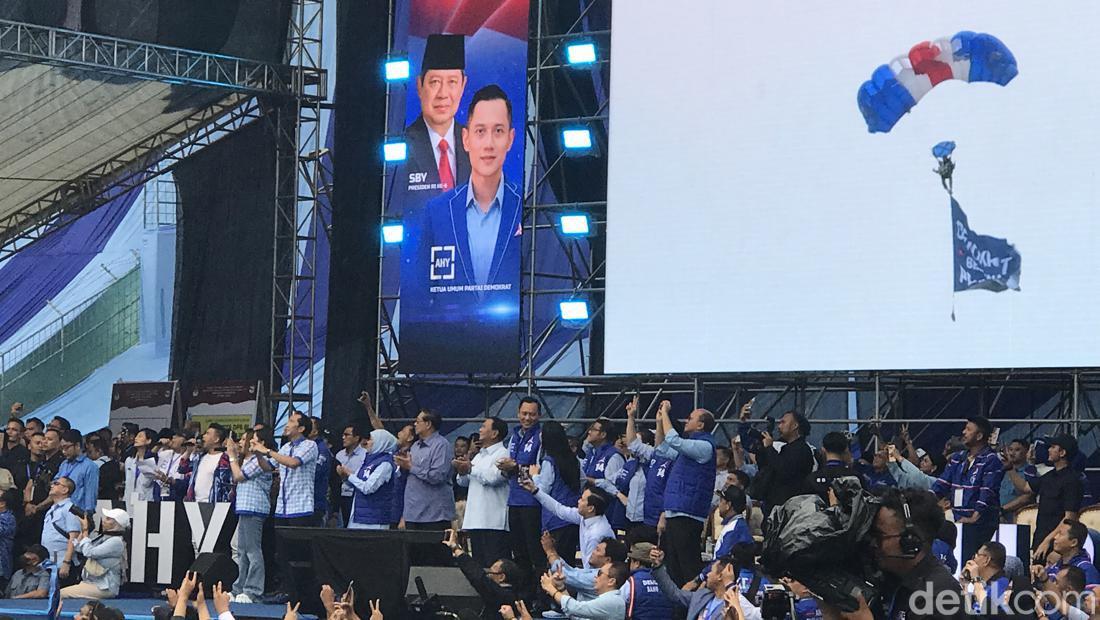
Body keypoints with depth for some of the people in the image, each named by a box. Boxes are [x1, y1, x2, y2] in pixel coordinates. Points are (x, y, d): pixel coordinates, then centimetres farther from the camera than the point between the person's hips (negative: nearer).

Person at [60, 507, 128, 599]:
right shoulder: (102, 537, 14)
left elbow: (90, 553, -18)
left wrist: (85, 530, -7)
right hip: (90, 582, 9)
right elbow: (78, 548, 17)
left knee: (62, 594, -21)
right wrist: (83, 529, 6)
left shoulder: (116, 541, -14)